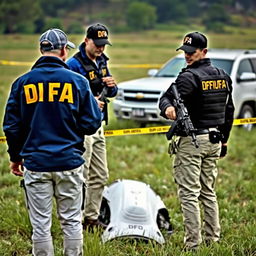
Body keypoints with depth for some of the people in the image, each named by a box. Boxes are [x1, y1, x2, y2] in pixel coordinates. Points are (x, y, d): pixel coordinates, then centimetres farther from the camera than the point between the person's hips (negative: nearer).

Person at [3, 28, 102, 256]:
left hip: (35, 163, 0)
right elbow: (92, 123, -3)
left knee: (40, 224, 7)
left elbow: (11, 126, 3)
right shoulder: (77, 81, -3)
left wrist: (15, 157, 16)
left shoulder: (22, 83, 0)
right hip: (69, 162, 0)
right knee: (72, 221, 10)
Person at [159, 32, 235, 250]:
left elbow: (167, 98, -26)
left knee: (189, 193, -4)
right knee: (208, 192, 16)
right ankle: (213, 239, 19)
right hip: (214, 140, 8)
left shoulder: (189, 77, -13)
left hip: (192, 141, -8)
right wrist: (223, 139, 23)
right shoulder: (223, 76, 11)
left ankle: (193, 244, -5)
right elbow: (229, 110, 17)